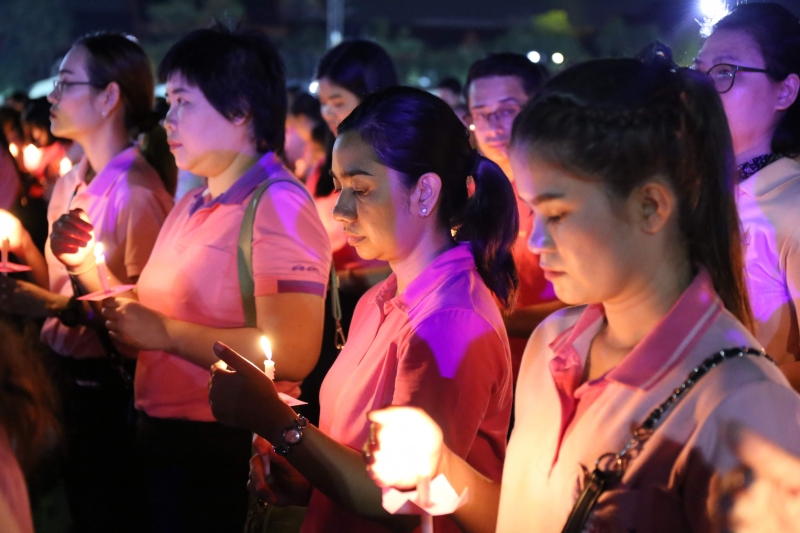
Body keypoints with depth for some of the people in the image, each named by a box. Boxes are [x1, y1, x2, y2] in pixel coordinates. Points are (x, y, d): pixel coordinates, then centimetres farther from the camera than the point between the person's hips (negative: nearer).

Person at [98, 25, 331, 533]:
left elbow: (293, 354, -24)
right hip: (162, 435, 8)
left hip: (227, 452, -8)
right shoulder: (191, 207, 13)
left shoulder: (279, 205, -15)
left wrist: (167, 333, -19)